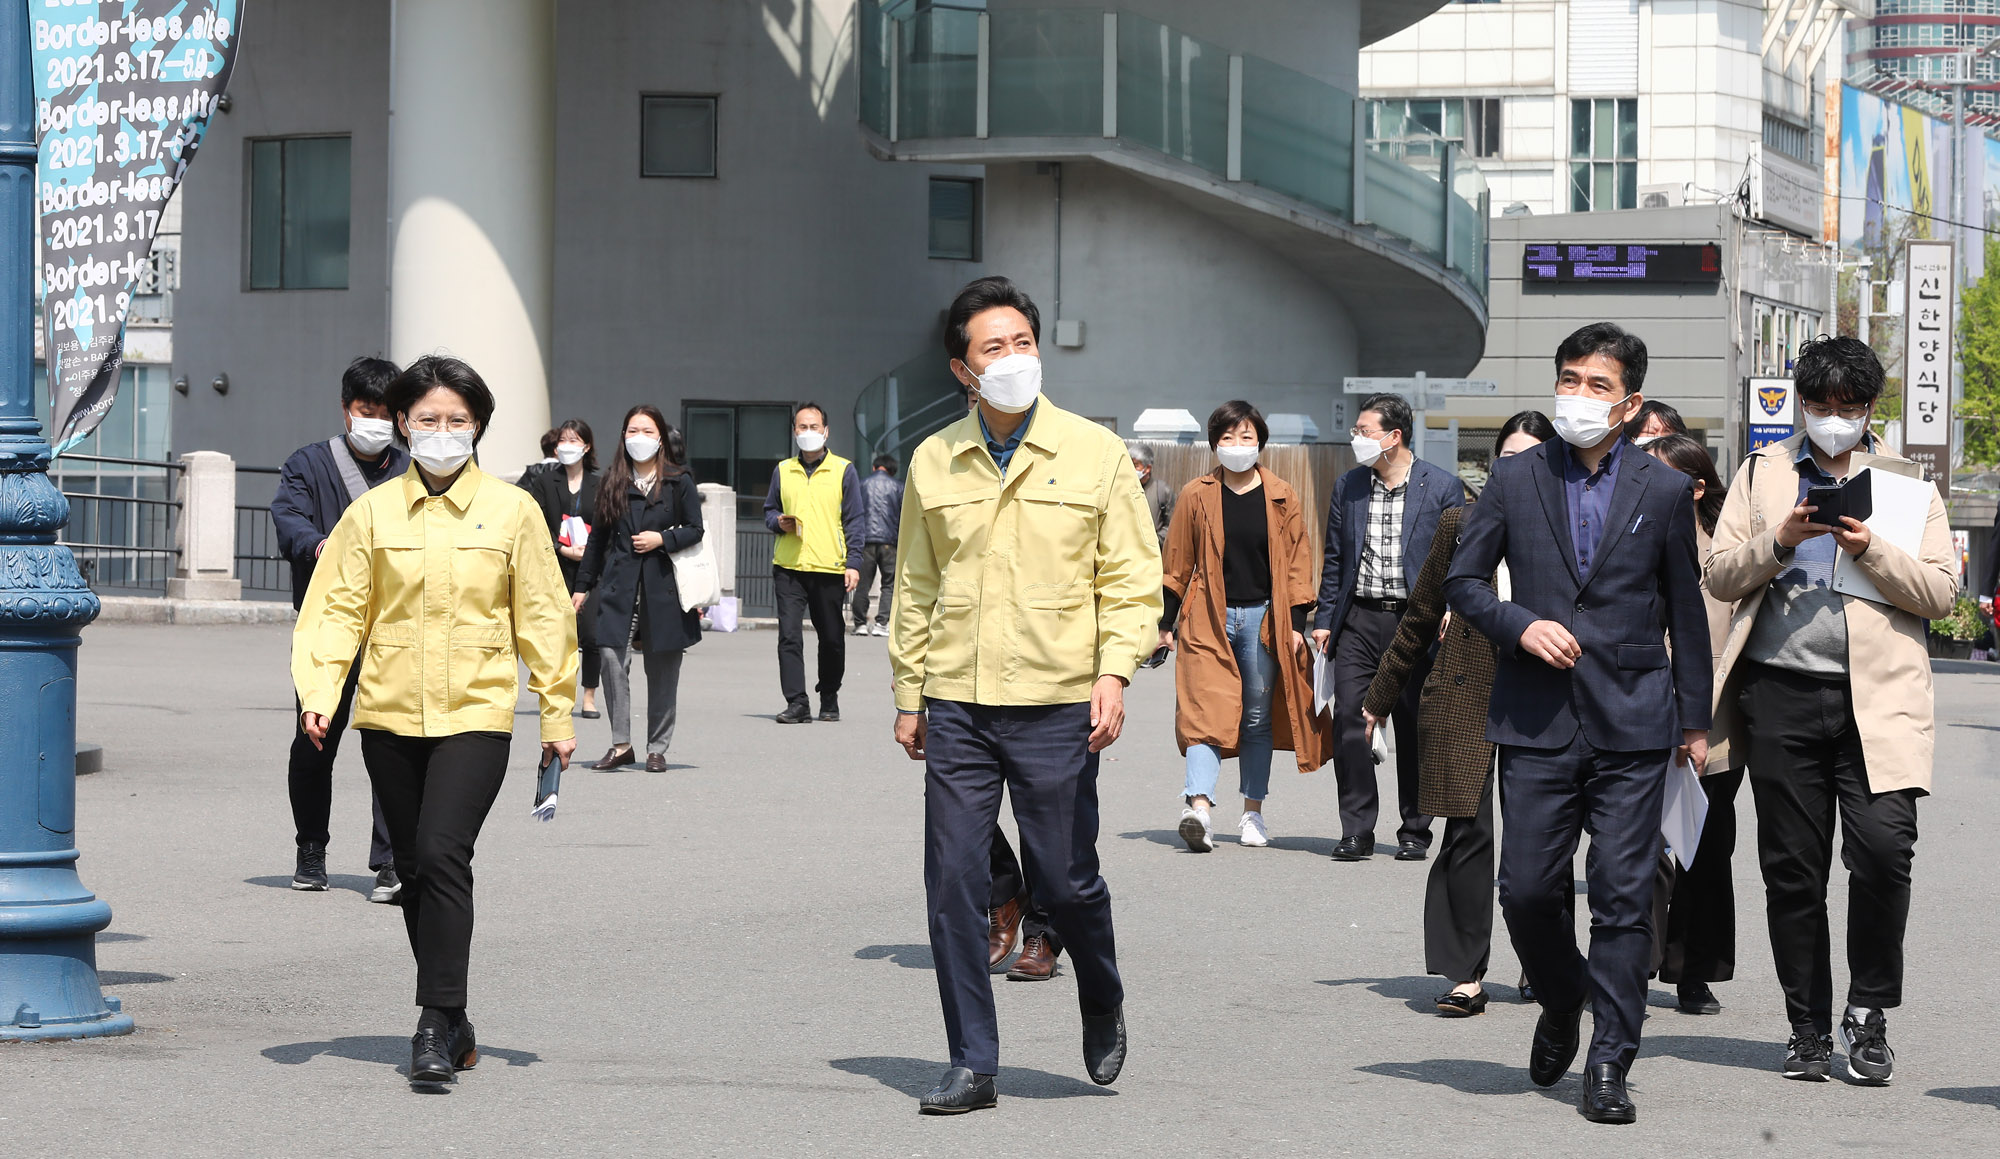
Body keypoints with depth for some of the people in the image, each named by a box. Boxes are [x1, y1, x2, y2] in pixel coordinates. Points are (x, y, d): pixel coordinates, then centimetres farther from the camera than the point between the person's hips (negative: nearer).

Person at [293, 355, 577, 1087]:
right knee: (414, 869, 9)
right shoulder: (374, 513, 4)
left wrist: (558, 715, 6)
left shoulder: (511, 511, 1)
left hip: (475, 715, -3)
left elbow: (542, 617, 6)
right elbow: (338, 608, 4)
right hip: (390, 716, 3)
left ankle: (437, 1025, -14)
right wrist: (317, 690, -10)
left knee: (442, 855, -19)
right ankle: (452, 1026, 22)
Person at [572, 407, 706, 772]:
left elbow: (695, 530, 4)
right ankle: (620, 745, -5)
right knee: (612, 656, -13)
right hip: (620, 584, 2)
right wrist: (583, 585, 13)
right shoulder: (614, 482, 11)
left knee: (662, 669, 3)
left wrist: (662, 540, -12)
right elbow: (599, 537, 15)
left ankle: (657, 748, 13)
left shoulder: (679, 481, 4)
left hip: (664, 584, -1)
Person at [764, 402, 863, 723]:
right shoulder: (782, 471, 12)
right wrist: (778, 522, -2)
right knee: (789, 636, -9)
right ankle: (797, 703, -9)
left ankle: (829, 700, 21)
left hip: (830, 568, -2)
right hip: (789, 567, 2)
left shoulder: (843, 471, 5)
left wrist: (853, 563, -6)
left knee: (831, 639, 6)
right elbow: (770, 510, 22)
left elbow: (853, 521, 3)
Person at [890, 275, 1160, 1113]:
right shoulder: (934, 462, 7)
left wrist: (1114, 671, -11)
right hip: (956, 707, 2)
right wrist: (909, 695, 12)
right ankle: (972, 1065, 8)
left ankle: (1103, 1011, 31)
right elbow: (916, 588, 15)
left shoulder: (1095, 454, 0)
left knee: (1065, 881, 2)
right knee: (954, 885, -1)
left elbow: (1133, 579, 1)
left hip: (1056, 706, -2)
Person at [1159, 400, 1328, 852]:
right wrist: (1167, 622, 7)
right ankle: (1198, 807, -26)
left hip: (1263, 618, 1)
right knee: (1207, 713, -13)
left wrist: (1296, 623, 2)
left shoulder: (1280, 497, 5)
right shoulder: (1196, 496, 3)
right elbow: (1177, 562, 9)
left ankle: (1252, 814, 15)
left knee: (1259, 718, 7)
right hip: (1209, 618, -1)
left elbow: (1296, 561, 7)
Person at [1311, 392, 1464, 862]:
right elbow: (1334, 559, 14)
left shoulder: (1442, 487, -1)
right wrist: (1324, 619, 8)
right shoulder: (1348, 487, 9)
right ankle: (1356, 831, -1)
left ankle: (1415, 832, 15)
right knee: (1349, 720, -7)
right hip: (1358, 620, 3)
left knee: (1415, 730, 3)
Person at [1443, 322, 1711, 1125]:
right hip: (1536, 722, 1)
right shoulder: (1514, 481, 6)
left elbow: (1685, 611, 11)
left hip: (1632, 725, -1)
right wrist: (1520, 627, -8)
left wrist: (1695, 719, 11)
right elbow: (1462, 580, 10)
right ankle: (1562, 1007, 27)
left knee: (1623, 896, -4)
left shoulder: (1664, 492, 6)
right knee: (1527, 889, -2)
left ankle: (1609, 1064, 2)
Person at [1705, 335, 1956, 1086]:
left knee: (1883, 844, -17)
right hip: (1781, 692, 2)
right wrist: (1778, 541, -8)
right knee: (1792, 867, 4)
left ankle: (1868, 1015, -1)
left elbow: (1941, 593, 4)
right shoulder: (1764, 474, 16)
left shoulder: (1905, 483, 12)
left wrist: (1872, 551, -10)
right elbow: (1720, 577, 9)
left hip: (1876, 694, -2)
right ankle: (1809, 1028, 15)